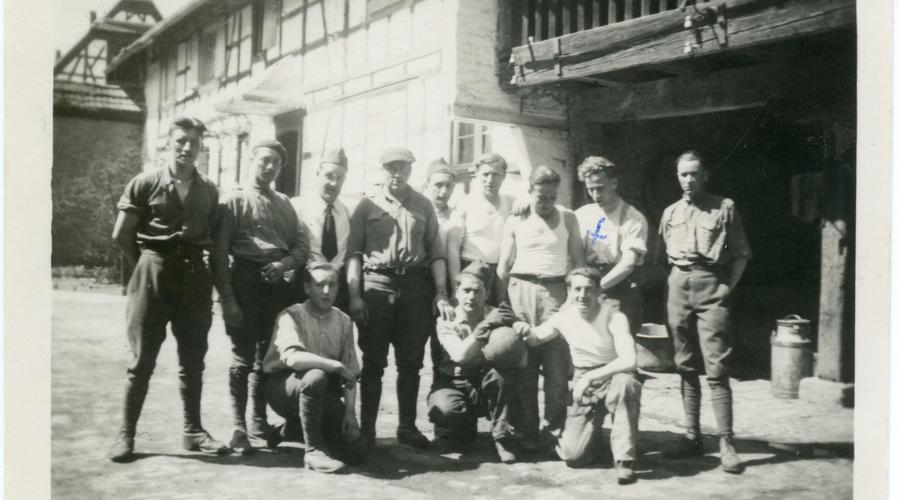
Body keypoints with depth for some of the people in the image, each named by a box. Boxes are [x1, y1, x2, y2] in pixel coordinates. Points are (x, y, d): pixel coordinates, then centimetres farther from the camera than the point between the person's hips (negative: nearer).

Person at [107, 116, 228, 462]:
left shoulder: (209, 190, 9)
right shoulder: (145, 183, 0)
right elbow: (121, 235, 1)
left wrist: (211, 271, 2)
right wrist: (148, 264, 6)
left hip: (195, 275, 3)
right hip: (153, 274, -3)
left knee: (193, 358, 8)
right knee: (142, 359, 1)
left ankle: (193, 430, 18)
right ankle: (126, 433, 10)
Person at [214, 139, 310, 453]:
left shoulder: (284, 204, 16)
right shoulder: (234, 200, 0)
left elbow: (301, 245, 12)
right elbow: (220, 252, -6)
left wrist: (284, 263, -10)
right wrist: (227, 298, -13)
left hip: (278, 283, 5)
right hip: (246, 280, -5)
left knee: (269, 354, 11)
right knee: (243, 355, -3)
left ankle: (259, 420, 23)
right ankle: (238, 427, 5)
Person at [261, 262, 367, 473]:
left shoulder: (343, 321, 4)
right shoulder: (292, 316, -12)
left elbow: (350, 372, 1)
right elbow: (292, 358, -31)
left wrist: (350, 412, -10)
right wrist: (336, 366, -26)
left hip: (324, 392, 5)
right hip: (284, 388, -4)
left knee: (355, 453, -10)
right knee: (316, 376, -39)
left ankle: (296, 429, 17)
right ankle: (313, 450, -21)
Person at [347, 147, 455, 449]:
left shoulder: (423, 206, 12)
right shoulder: (368, 204, 6)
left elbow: (436, 252, 10)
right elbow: (354, 252, 1)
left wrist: (441, 293, 0)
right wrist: (354, 294, -9)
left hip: (415, 285, 2)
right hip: (377, 284, -2)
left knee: (410, 361, 7)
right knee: (373, 361, 2)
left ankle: (407, 426, 17)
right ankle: (366, 427, 10)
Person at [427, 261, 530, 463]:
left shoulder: (498, 316, -2)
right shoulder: (446, 322, -5)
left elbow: (520, 362, -11)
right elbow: (460, 355, -25)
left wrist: (519, 330, -32)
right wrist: (485, 325, -30)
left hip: (489, 388, 1)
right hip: (454, 384, -1)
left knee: (500, 371, -31)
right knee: (446, 409, -35)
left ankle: (501, 434, -14)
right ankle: (462, 430, 4)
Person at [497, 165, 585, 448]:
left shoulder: (568, 218, 8)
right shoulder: (515, 221, 7)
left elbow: (577, 260, 9)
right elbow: (504, 265, 9)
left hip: (555, 291, 0)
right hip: (521, 289, 0)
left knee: (556, 362, -6)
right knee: (523, 362, 0)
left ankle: (555, 427, 4)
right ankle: (526, 429, 8)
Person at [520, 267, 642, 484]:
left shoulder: (614, 317, -18)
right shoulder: (564, 317, -5)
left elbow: (629, 360, -30)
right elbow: (535, 339, 12)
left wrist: (590, 377, -31)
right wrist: (526, 331, -12)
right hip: (583, 381, 3)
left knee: (624, 383, -41)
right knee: (572, 456, -11)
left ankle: (624, 458, -23)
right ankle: (593, 431, 27)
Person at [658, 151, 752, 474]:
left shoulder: (724, 207, 3)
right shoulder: (670, 212, 15)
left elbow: (741, 253, 3)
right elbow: (660, 253, 18)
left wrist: (728, 286, -7)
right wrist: (671, 281, 4)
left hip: (710, 286, -4)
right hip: (678, 286, 4)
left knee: (715, 368, -9)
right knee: (685, 366, 7)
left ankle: (726, 442, -5)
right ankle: (692, 437, 14)